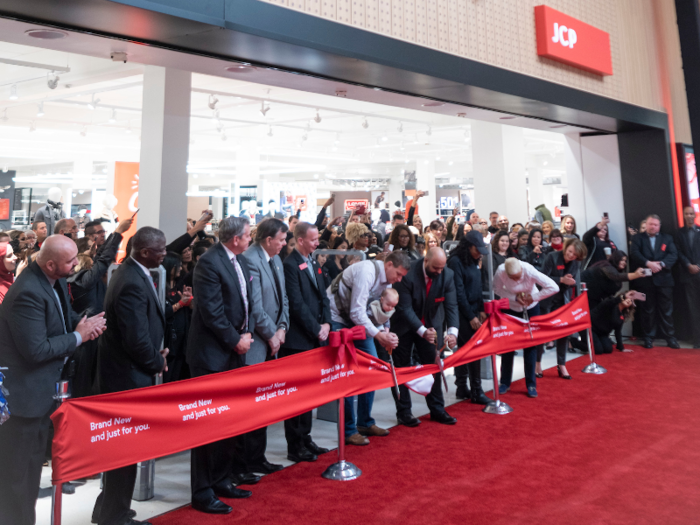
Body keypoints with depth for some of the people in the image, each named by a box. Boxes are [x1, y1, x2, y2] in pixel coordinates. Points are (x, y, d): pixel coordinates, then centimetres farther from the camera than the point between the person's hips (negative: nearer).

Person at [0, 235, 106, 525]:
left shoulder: (56, 281, -1)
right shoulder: (27, 293, -29)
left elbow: (64, 314, 14)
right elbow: (36, 350, -29)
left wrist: (82, 322, -6)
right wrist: (79, 336, -18)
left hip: (41, 388, 10)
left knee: (32, 464, 25)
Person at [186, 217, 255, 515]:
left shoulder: (241, 261, 10)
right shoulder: (209, 262, -16)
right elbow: (211, 311, -20)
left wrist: (247, 333, -1)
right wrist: (235, 341, -13)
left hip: (235, 352, 9)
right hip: (212, 354, -9)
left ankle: (221, 480, 32)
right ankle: (203, 493, 16)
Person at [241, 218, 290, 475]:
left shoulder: (276, 260, 13)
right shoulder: (250, 260, -16)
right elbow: (255, 306, -19)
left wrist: (282, 328, 1)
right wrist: (271, 334, -9)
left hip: (271, 342, 9)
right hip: (254, 344, -9)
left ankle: (257, 458, 27)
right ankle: (249, 461, 14)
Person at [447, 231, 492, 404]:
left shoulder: (474, 262, 13)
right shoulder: (456, 262, -13)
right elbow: (459, 292, -16)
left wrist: (481, 310, 6)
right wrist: (471, 317, -15)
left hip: (473, 310, 8)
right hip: (462, 311, -8)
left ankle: (462, 388, 20)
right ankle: (476, 392, 2)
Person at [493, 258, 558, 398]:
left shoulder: (529, 271, -32)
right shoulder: (500, 272, -29)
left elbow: (554, 287, -30)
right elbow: (497, 289, -11)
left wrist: (533, 297, -27)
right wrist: (515, 297, -24)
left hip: (531, 307, -1)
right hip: (510, 307, 1)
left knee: (530, 346, 0)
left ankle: (531, 385, 12)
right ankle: (505, 382, 17)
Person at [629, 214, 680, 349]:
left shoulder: (667, 238, 12)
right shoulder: (638, 238, 7)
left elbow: (673, 255, -1)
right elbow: (634, 253, -9)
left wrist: (661, 264, -18)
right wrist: (648, 263, -23)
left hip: (664, 279, 1)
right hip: (645, 280, -1)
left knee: (667, 310, 4)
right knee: (648, 310, 6)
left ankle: (670, 338, 13)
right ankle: (648, 337, 14)